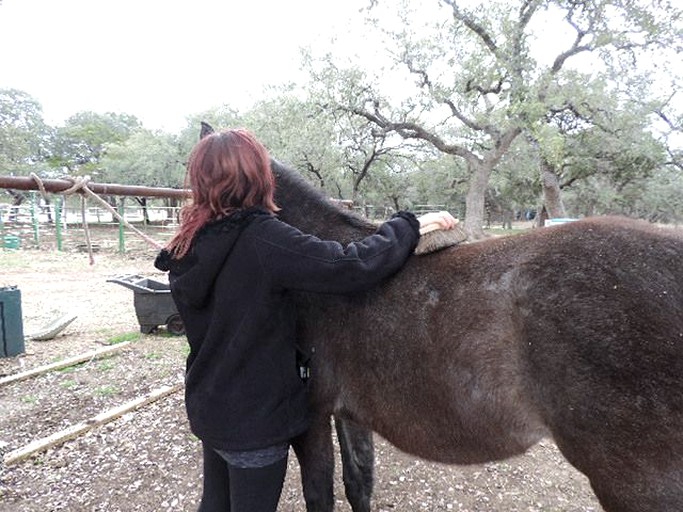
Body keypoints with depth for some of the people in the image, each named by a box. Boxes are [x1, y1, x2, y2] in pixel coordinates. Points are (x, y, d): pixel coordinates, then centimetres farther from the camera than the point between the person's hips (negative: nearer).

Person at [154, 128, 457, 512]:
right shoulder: (263, 239, -27)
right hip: (255, 416, -7)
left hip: (207, 407, 7)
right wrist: (411, 224, -16)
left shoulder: (190, 246, -3)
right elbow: (351, 268, -30)